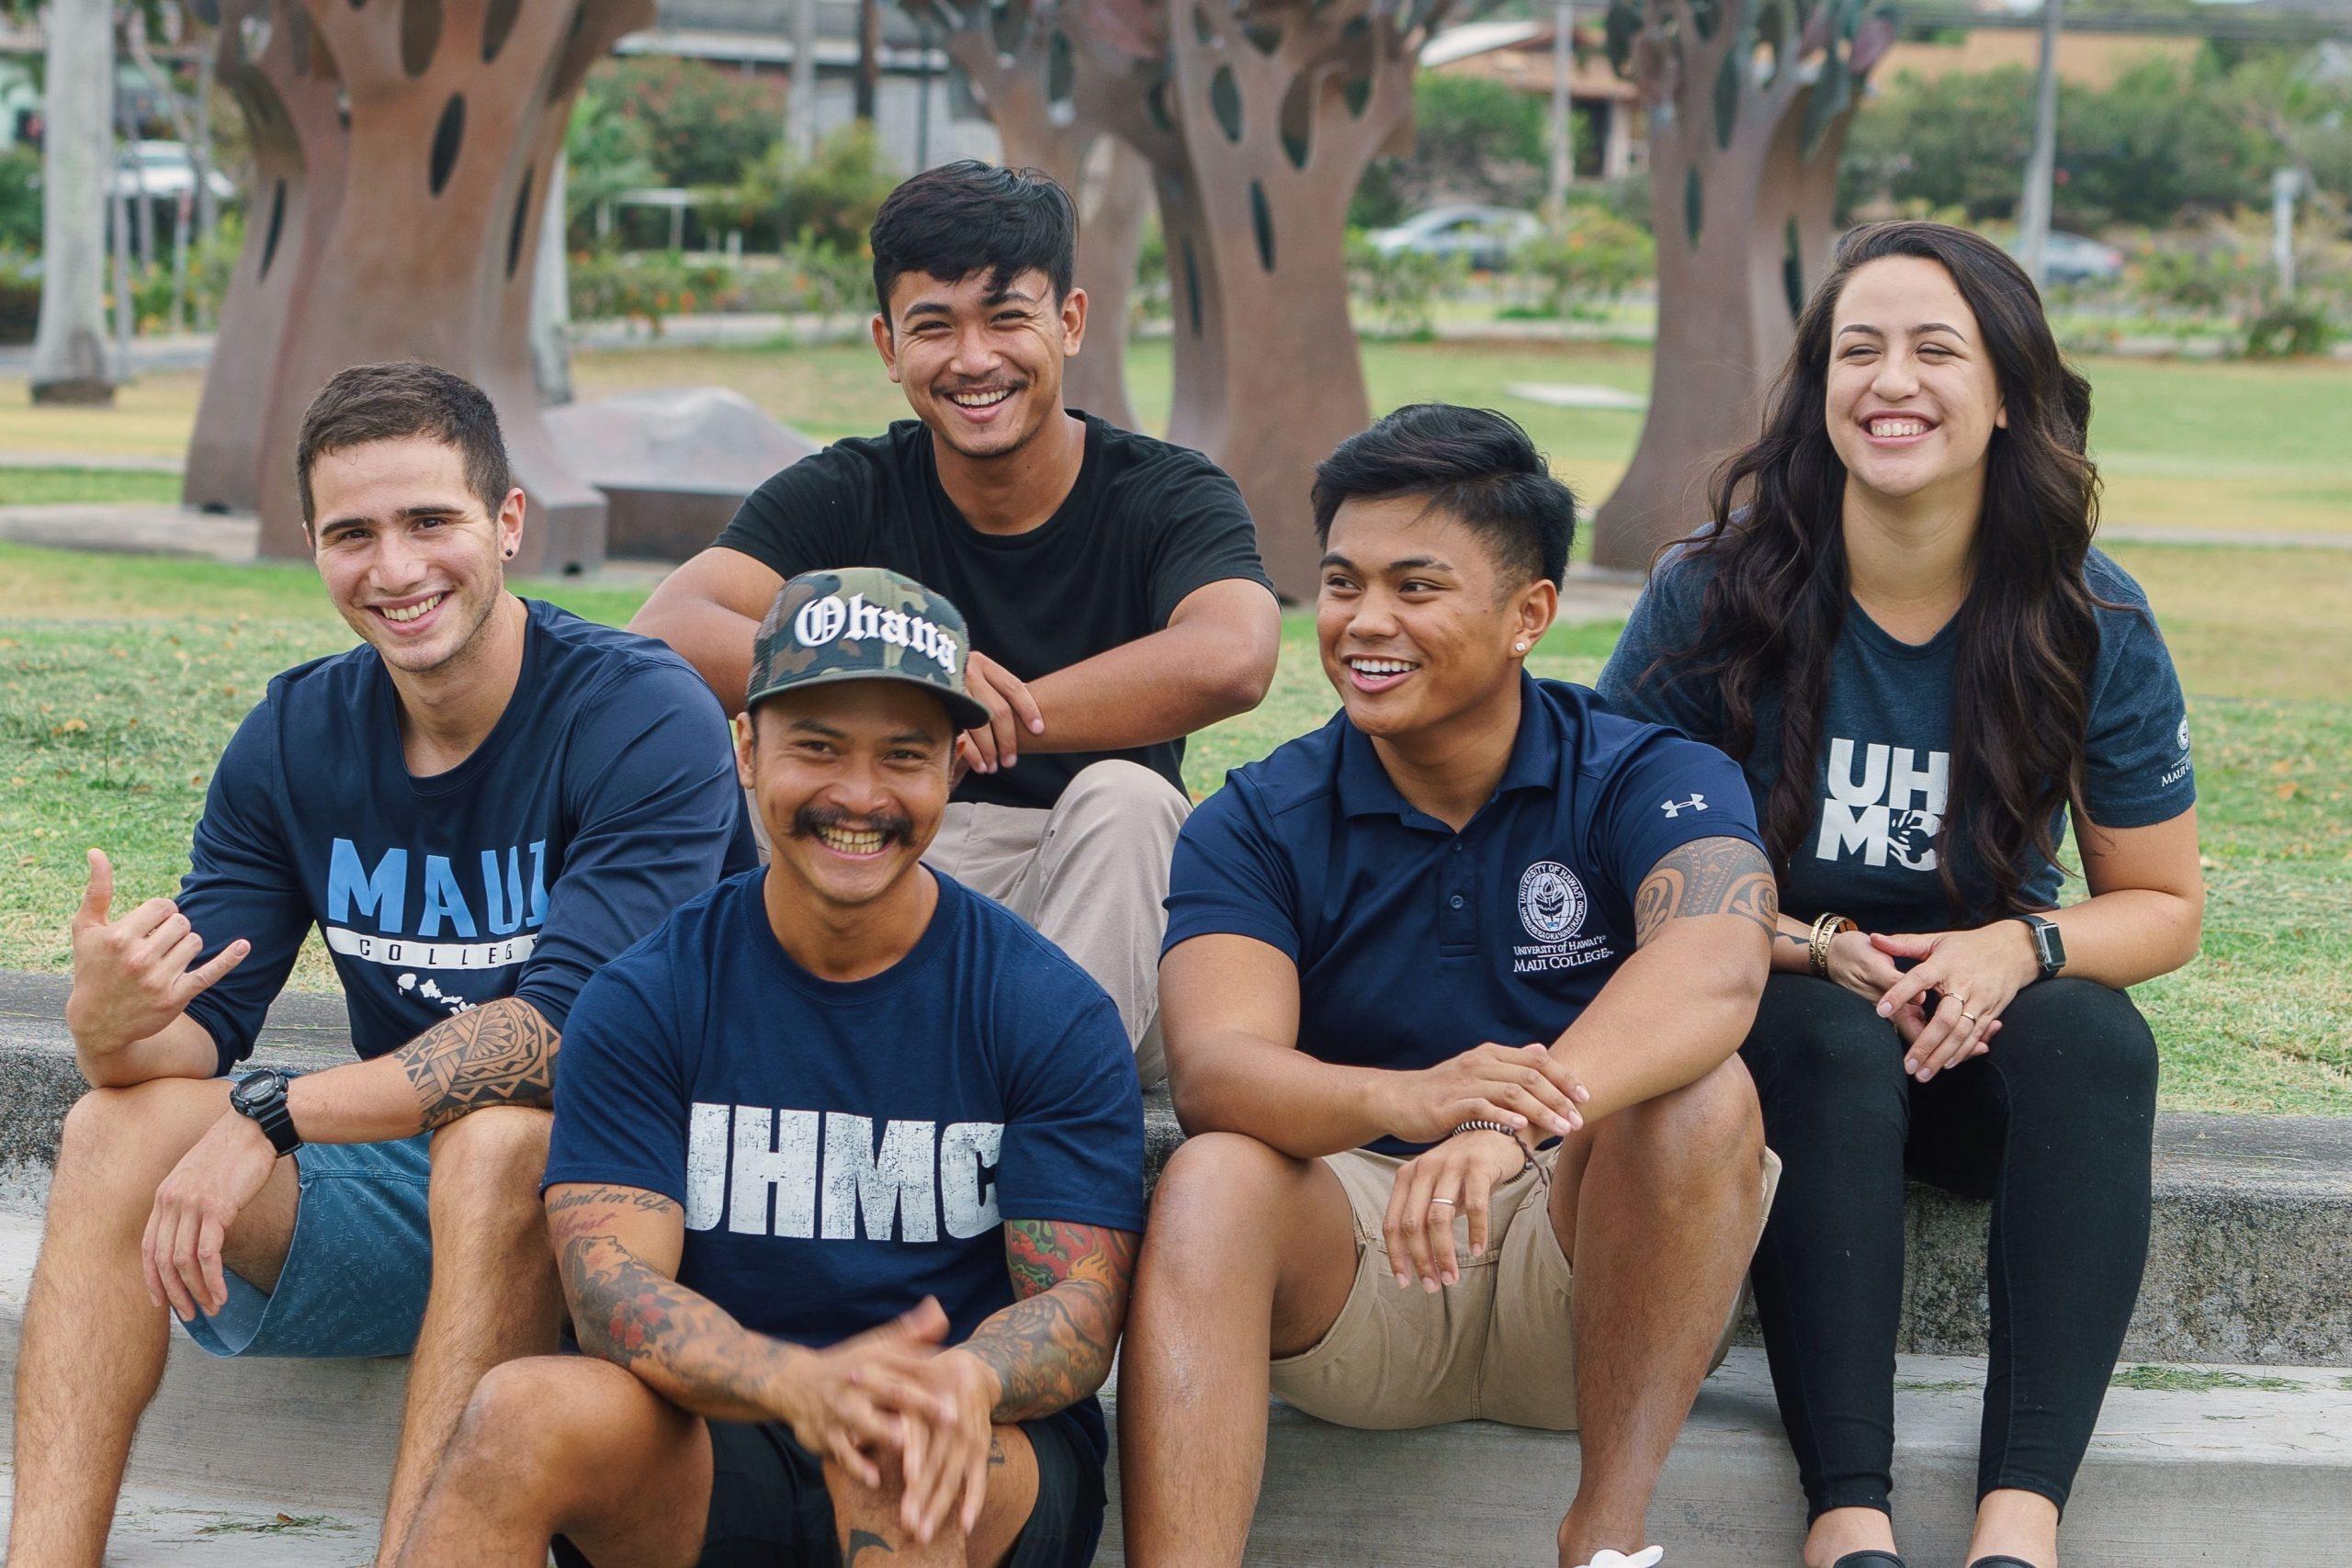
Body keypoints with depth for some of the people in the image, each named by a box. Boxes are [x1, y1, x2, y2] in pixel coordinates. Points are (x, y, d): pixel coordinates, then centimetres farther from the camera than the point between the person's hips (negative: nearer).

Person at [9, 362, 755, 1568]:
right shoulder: (295, 737, 4)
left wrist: (274, 1116, -27)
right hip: (391, 1200, 5)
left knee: (495, 1138, -35)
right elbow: (202, 1029, 0)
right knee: (118, 1127, -15)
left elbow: (567, 1021, -24)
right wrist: (112, 1026, -26)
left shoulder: (639, 715, -14)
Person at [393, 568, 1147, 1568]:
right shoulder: (644, 1000, 2)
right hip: (708, 1465, 2)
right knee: (527, 1411, -29)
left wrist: (961, 1383, -32)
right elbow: (613, 1285, -9)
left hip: (993, 1463, -1)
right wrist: (799, 1382, -32)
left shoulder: (1054, 1013, 0)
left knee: (895, 1448, -36)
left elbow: (1080, 1309, -5)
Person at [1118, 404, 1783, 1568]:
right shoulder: (1257, 824, 1)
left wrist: (1516, 1118, -48)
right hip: (1352, 1269, 1)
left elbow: (1715, 971, -27)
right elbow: (1214, 1066, -17)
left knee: (1702, 1097, -28)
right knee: (1213, 1181, -28)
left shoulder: (1651, 783, -4)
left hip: (1597, 1270, -1)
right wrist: (1405, 1098, -41)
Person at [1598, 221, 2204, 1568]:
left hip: (1986, 1034, 2)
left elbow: (2163, 904, 4)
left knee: (2095, 1036, -31)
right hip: (1774, 1022, -2)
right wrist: (1821, 947, -20)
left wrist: (2020, 948, -19)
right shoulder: (1718, 597, -9)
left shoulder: (2093, 625, -4)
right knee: (1834, 1042, -35)